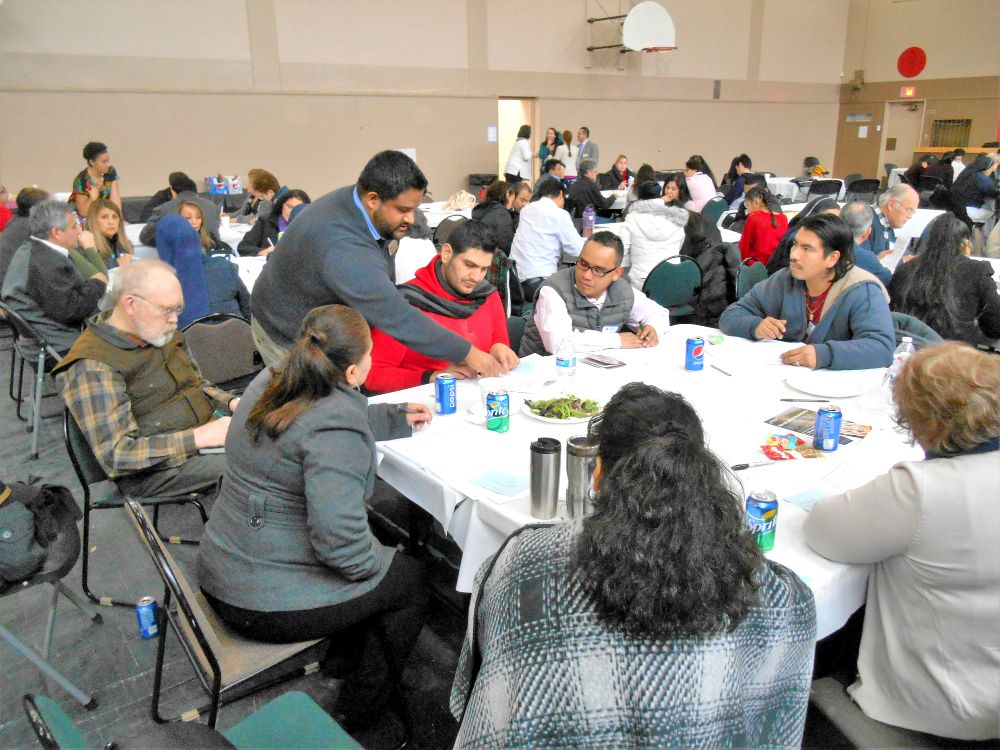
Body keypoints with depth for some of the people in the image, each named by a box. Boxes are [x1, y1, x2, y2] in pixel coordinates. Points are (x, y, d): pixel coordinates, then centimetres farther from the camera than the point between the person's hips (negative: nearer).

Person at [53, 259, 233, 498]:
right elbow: (115, 456, -20)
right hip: (153, 469, -8)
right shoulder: (93, 368, -16)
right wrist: (198, 438, -26)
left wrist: (232, 402, 0)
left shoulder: (164, 334, 8)